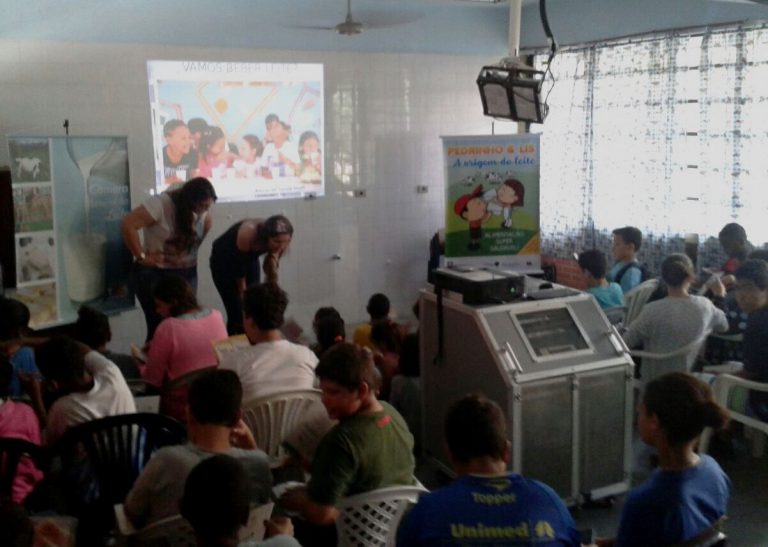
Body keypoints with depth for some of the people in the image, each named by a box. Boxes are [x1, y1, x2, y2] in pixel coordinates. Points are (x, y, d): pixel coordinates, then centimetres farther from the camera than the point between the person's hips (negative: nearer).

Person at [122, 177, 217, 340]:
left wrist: (193, 251, 8)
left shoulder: (201, 211, 0)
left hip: (187, 274, 6)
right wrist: (141, 256, -18)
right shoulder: (161, 204, -19)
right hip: (155, 273, -6)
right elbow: (128, 224, -24)